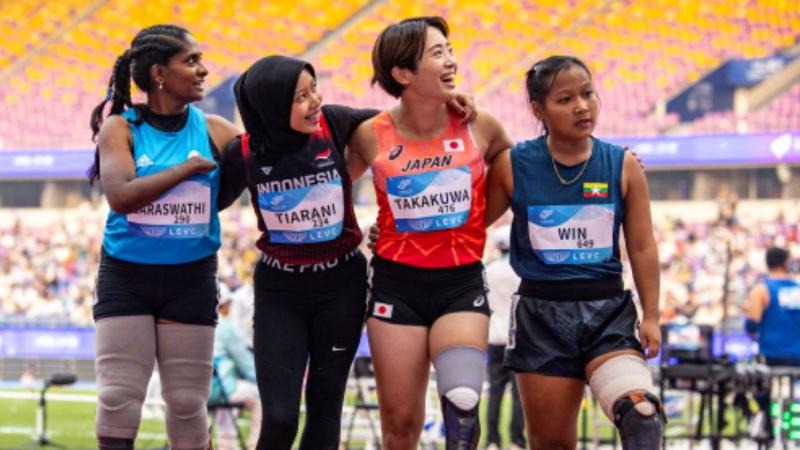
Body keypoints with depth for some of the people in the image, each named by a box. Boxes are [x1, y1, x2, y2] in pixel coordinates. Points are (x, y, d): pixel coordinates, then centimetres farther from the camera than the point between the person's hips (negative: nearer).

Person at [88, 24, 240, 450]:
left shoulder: (213, 131, 0)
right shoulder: (120, 128, -7)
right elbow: (120, 196, -21)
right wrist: (188, 168, -21)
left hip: (191, 277, 2)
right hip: (125, 276, -2)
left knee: (188, 402, 6)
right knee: (118, 398, -3)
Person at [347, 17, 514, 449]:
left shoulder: (480, 127, -4)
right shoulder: (372, 136, -5)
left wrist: (471, 224, 8)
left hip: (462, 283, 0)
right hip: (397, 283, 0)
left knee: (462, 402, -24)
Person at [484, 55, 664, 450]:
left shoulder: (623, 166, 1)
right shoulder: (512, 166, -1)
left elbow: (642, 247, 5)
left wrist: (651, 316, 2)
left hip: (608, 312, 0)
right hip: (542, 314, 0)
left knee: (642, 416, -27)